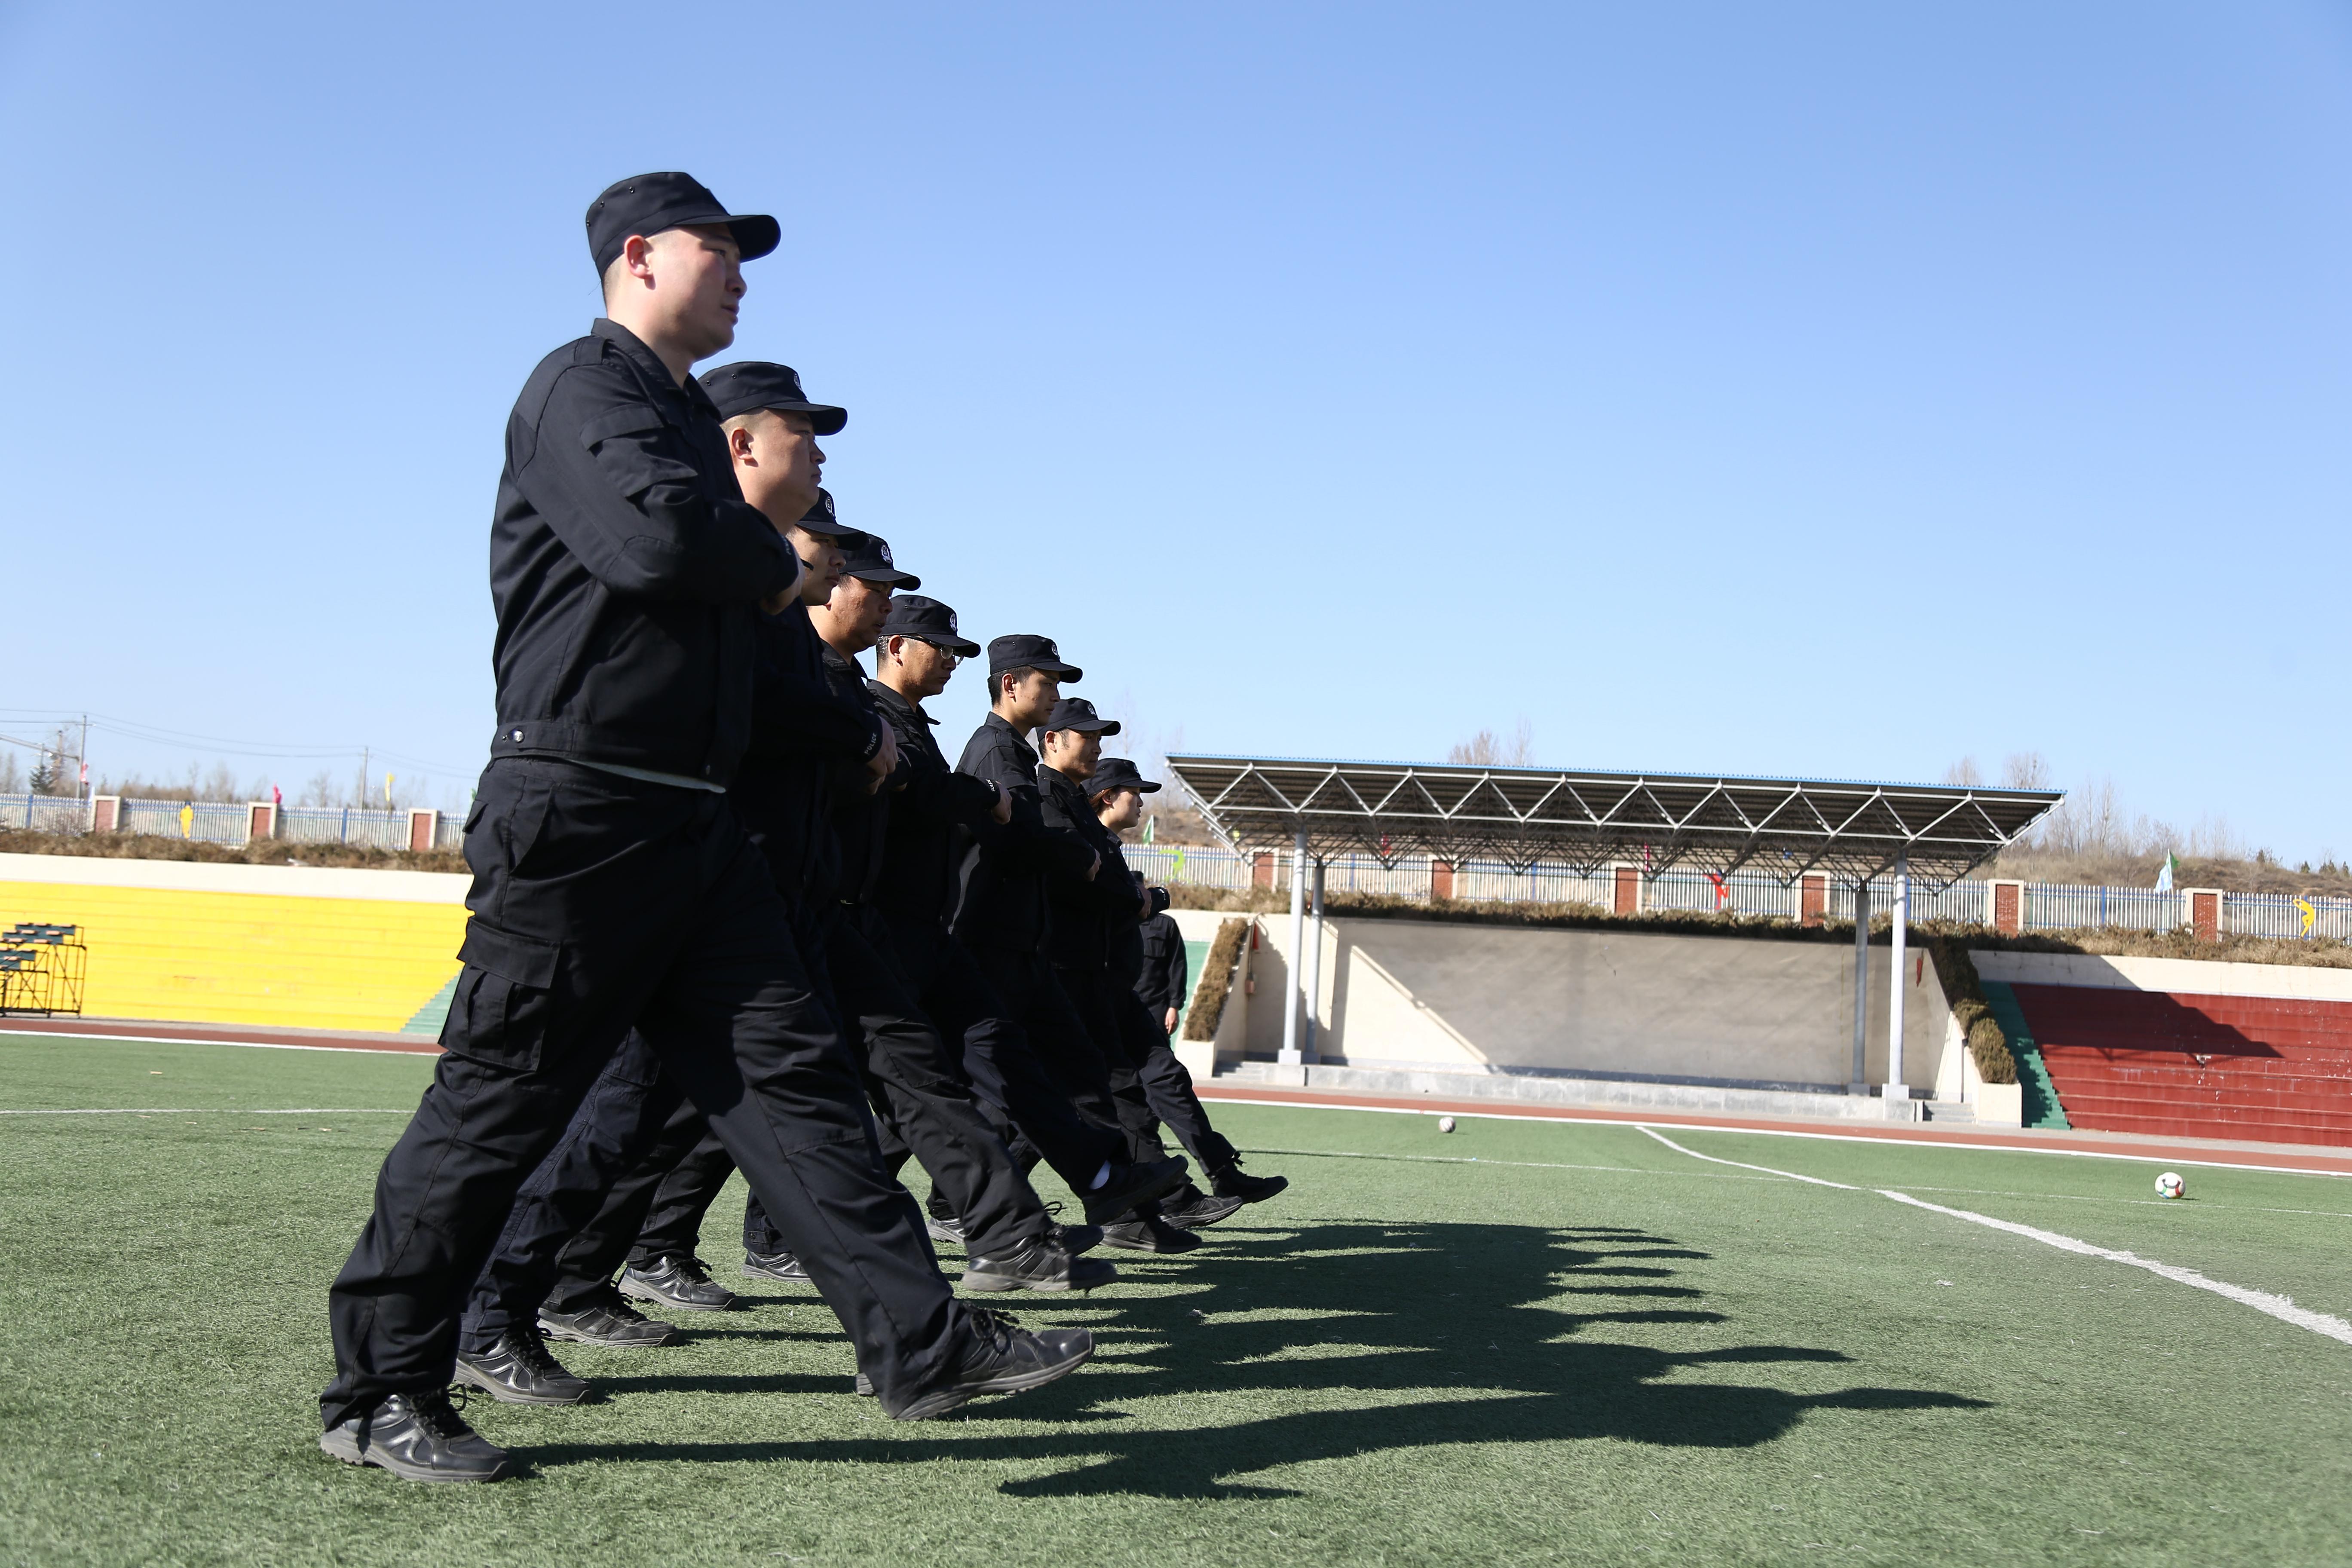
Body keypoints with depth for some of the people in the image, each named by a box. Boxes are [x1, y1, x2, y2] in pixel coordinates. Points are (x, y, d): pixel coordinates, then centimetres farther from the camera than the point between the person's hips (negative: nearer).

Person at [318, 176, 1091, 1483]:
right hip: (581, 810, -9)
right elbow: (660, 537, -25)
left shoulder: (687, 416, 23)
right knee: (502, 1101, -1)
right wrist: (775, 562, -8)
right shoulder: (585, 386, -6)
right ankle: (379, 1393, 12)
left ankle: (924, 1343, 3)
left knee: (793, 1074, 3)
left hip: (697, 823, 9)